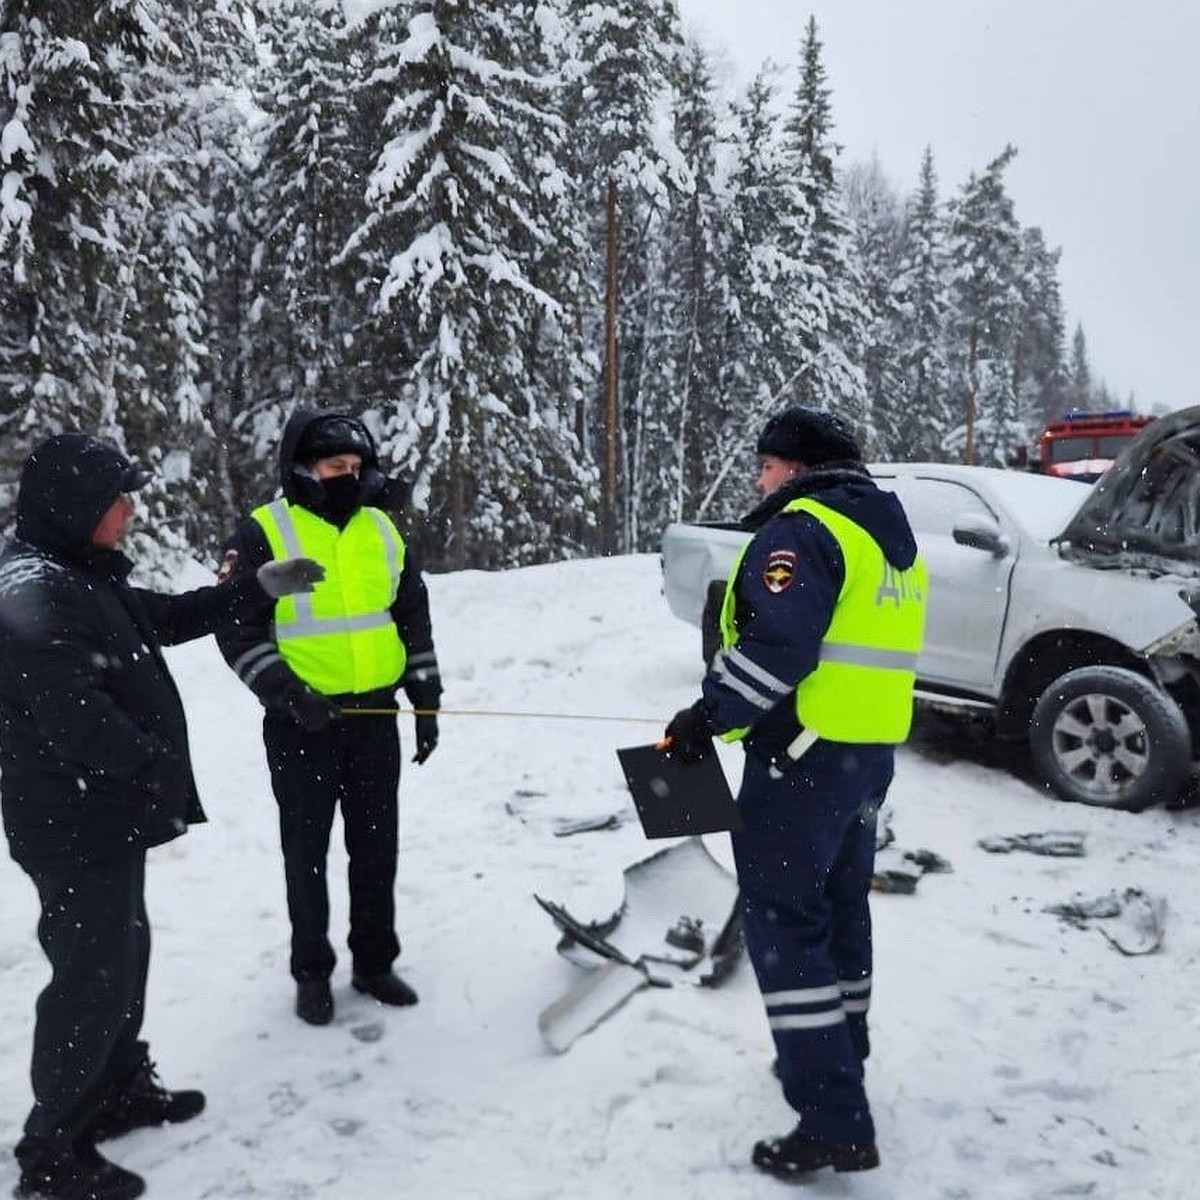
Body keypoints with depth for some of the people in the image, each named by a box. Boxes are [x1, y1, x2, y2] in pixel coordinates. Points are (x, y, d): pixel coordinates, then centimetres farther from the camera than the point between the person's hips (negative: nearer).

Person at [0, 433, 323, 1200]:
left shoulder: (80, 576, 10)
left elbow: (164, 618, 22)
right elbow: (75, 717, -27)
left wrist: (256, 589, 16)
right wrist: (159, 768, -16)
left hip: (107, 813, 10)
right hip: (76, 822, -10)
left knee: (122, 952, 20)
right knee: (93, 973, 0)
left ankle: (120, 1088, 38)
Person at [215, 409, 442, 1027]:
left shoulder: (381, 530, 8)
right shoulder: (262, 534, -7)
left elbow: (413, 621, 13)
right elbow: (237, 631, -8)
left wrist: (426, 701, 9)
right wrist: (288, 694, -19)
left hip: (376, 716, 4)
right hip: (302, 722, -4)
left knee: (377, 846, 11)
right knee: (307, 851, 7)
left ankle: (374, 961, 27)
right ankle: (312, 972, 24)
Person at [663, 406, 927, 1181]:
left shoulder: (804, 528, -14)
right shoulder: (892, 536, 16)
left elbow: (777, 645, -25)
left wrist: (709, 717, -16)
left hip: (806, 752, -10)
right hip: (873, 751, 10)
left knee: (784, 920, -3)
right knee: (840, 907, 21)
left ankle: (836, 1121, -1)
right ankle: (837, 1059, 37)